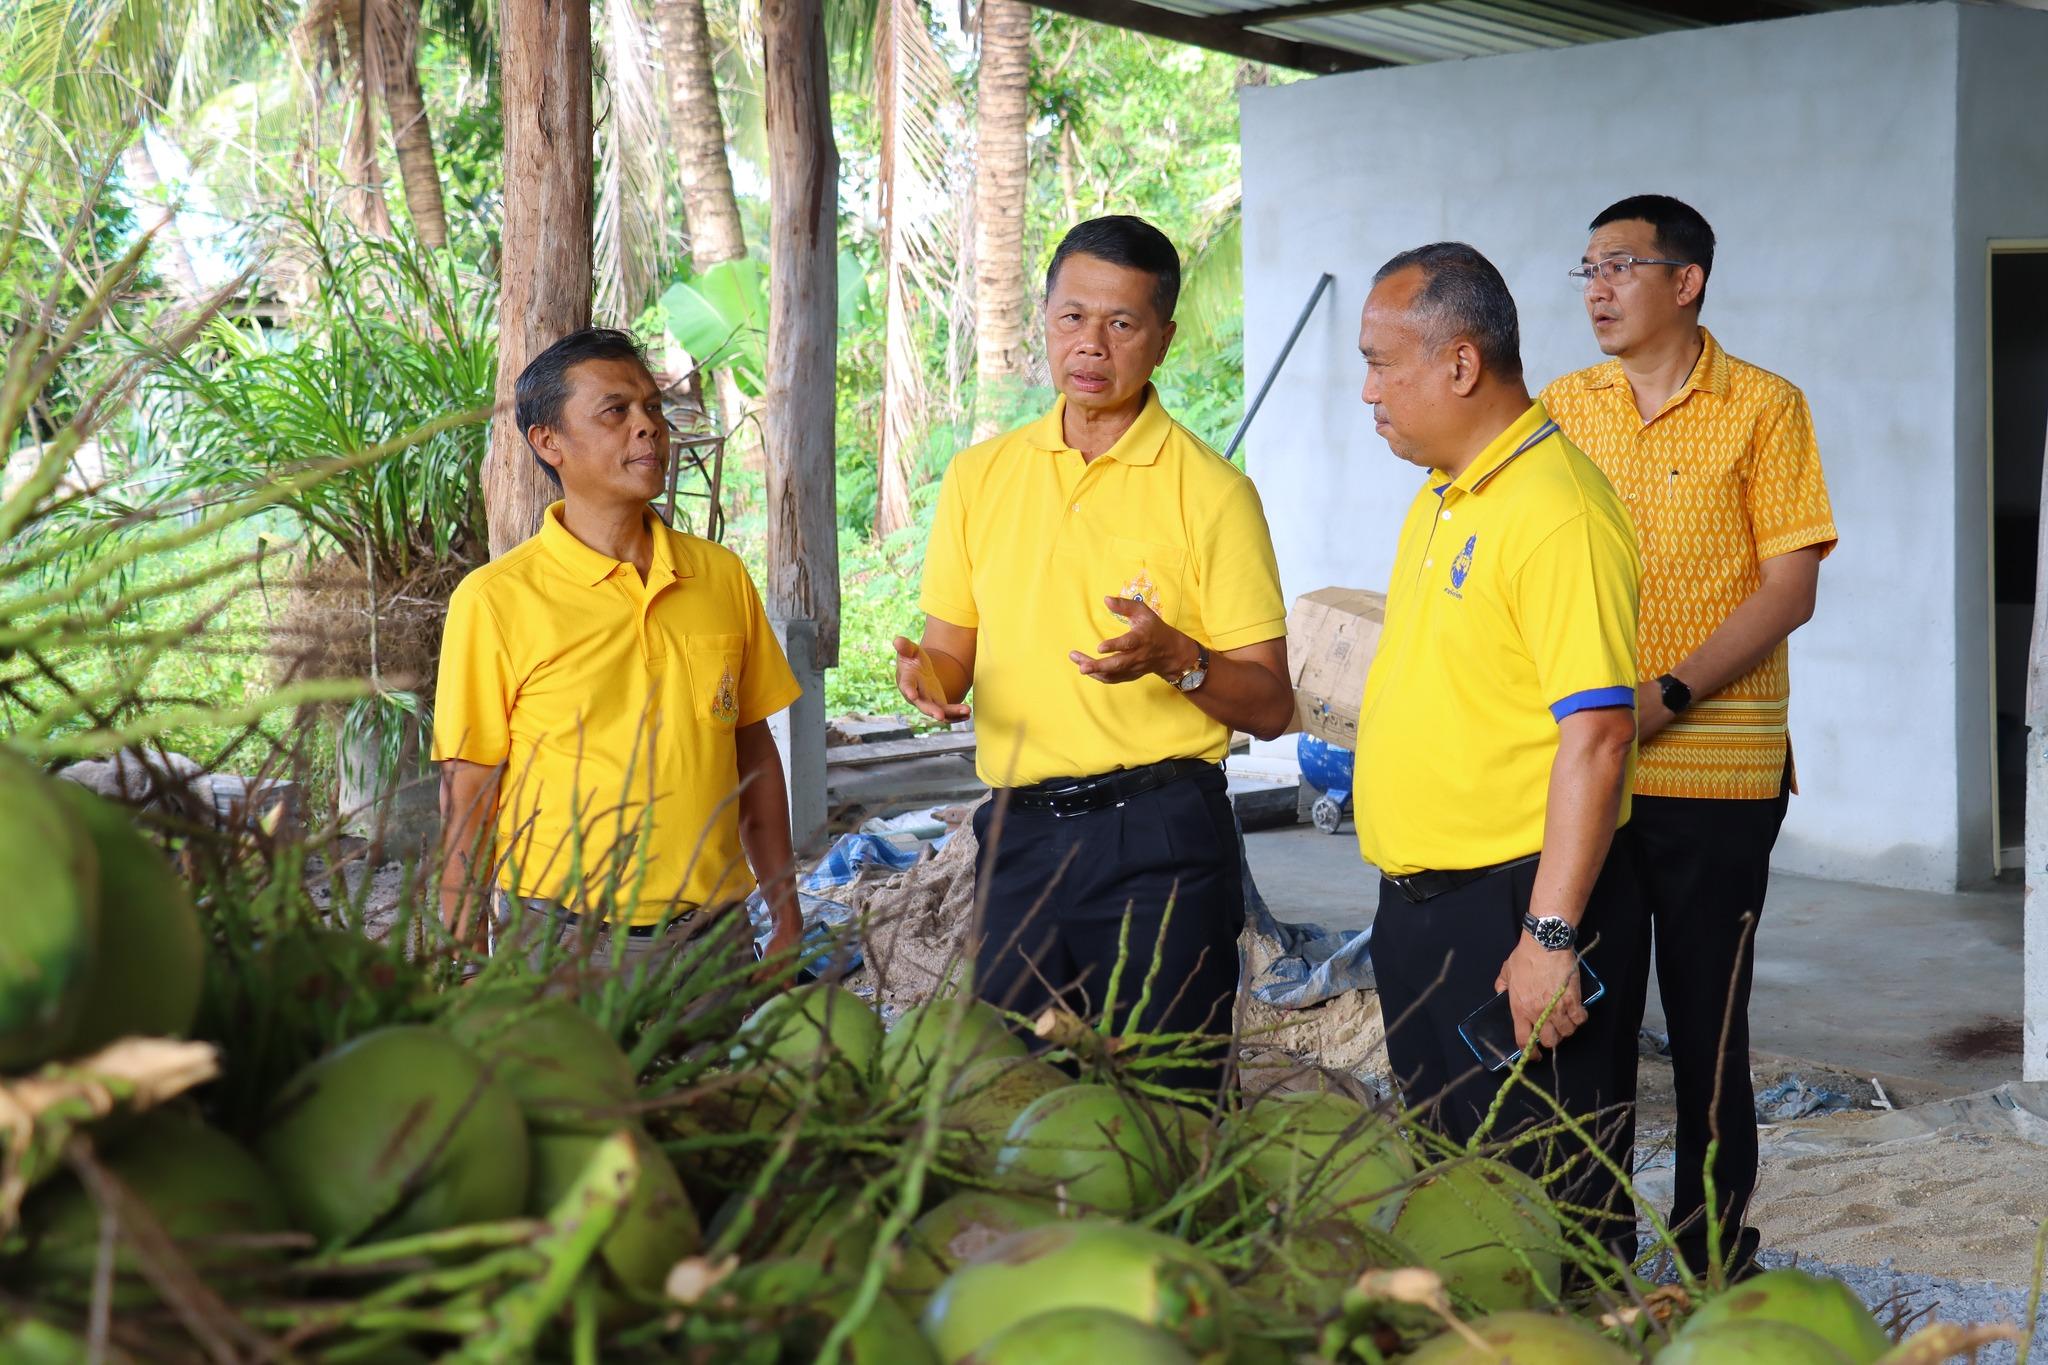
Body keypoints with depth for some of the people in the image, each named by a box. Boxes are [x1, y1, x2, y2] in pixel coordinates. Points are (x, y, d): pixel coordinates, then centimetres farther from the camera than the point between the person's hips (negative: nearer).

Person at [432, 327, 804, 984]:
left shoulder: (722, 576, 6)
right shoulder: (494, 599, -6)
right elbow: (467, 799, -4)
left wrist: (787, 922, 11)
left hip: (715, 932, 4)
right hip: (562, 944, -3)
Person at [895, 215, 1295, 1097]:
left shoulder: (1211, 492, -3)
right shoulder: (978, 477, 9)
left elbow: (1271, 707, -3)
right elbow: (950, 651, 16)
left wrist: (1175, 659, -21)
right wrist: (928, 675, -7)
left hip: (1158, 836, -4)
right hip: (1017, 834, 4)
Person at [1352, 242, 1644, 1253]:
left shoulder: (1556, 508, -18)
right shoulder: (1438, 500, 13)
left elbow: (1596, 733, -24)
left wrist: (1550, 937, -25)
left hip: (1517, 905, -10)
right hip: (1419, 903, 10)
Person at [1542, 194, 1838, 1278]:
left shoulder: (1763, 409, -2)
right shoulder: (1562, 408, 10)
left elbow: (1790, 587, -7)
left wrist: (1668, 696, -17)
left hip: (1712, 773, -4)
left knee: (1707, 1027, 2)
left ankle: (1714, 1259, 15)